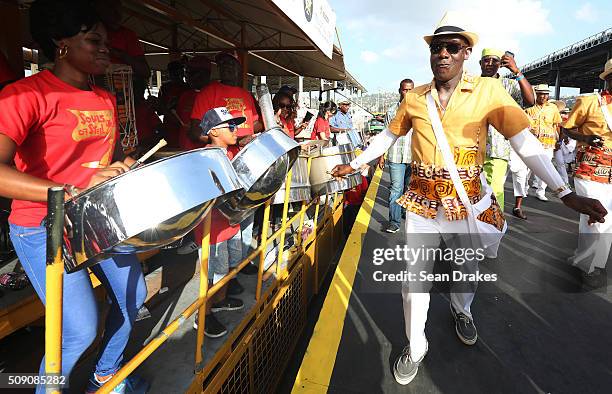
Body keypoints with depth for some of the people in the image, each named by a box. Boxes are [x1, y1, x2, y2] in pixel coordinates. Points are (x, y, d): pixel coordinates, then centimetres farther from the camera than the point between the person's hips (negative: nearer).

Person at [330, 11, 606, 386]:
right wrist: (355, 164, 12)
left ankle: (462, 310, 54)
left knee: (468, 271, 19)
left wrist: (567, 194, -15)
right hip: (422, 202, 1)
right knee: (415, 277, 4)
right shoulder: (414, 97, 1)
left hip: (467, 203, 0)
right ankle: (415, 347, 26)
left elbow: (524, 140, -10)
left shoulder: (488, 90, -6)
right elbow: (387, 136, 13)